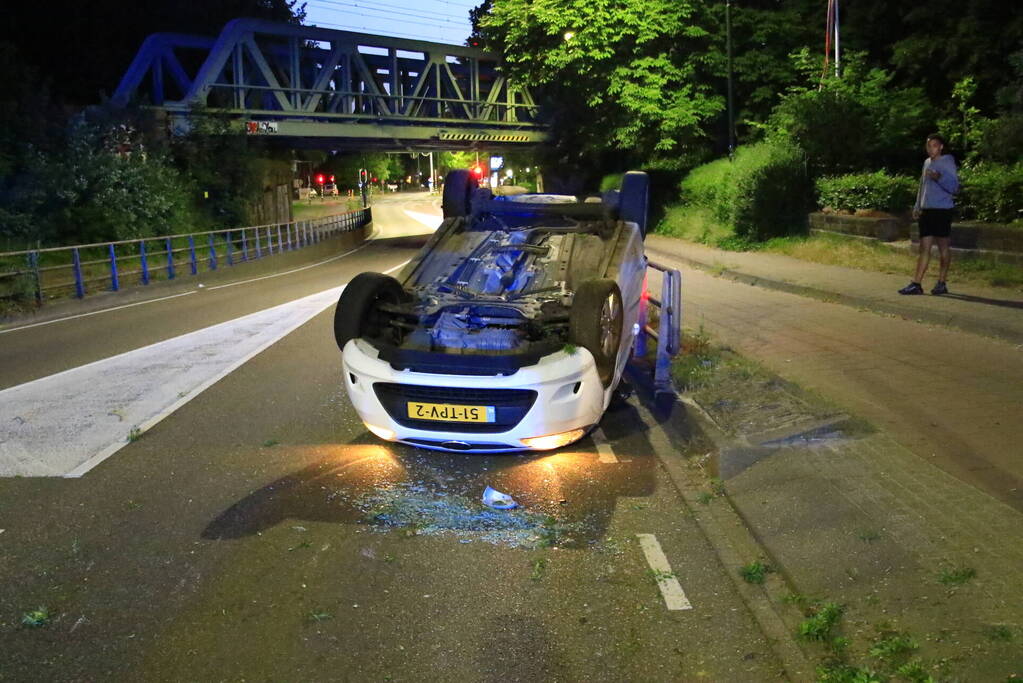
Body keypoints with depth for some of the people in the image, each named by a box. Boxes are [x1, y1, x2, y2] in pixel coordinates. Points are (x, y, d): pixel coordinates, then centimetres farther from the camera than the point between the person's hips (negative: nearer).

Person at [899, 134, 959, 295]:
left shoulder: (947, 162, -6)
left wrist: (939, 178, -29)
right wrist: (917, 206, 16)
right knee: (924, 247, 3)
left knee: (943, 246, 2)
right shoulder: (927, 162, 15)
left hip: (942, 209, -6)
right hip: (926, 210, 6)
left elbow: (954, 187, -14)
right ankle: (916, 284, 0)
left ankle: (942, 283, 8)